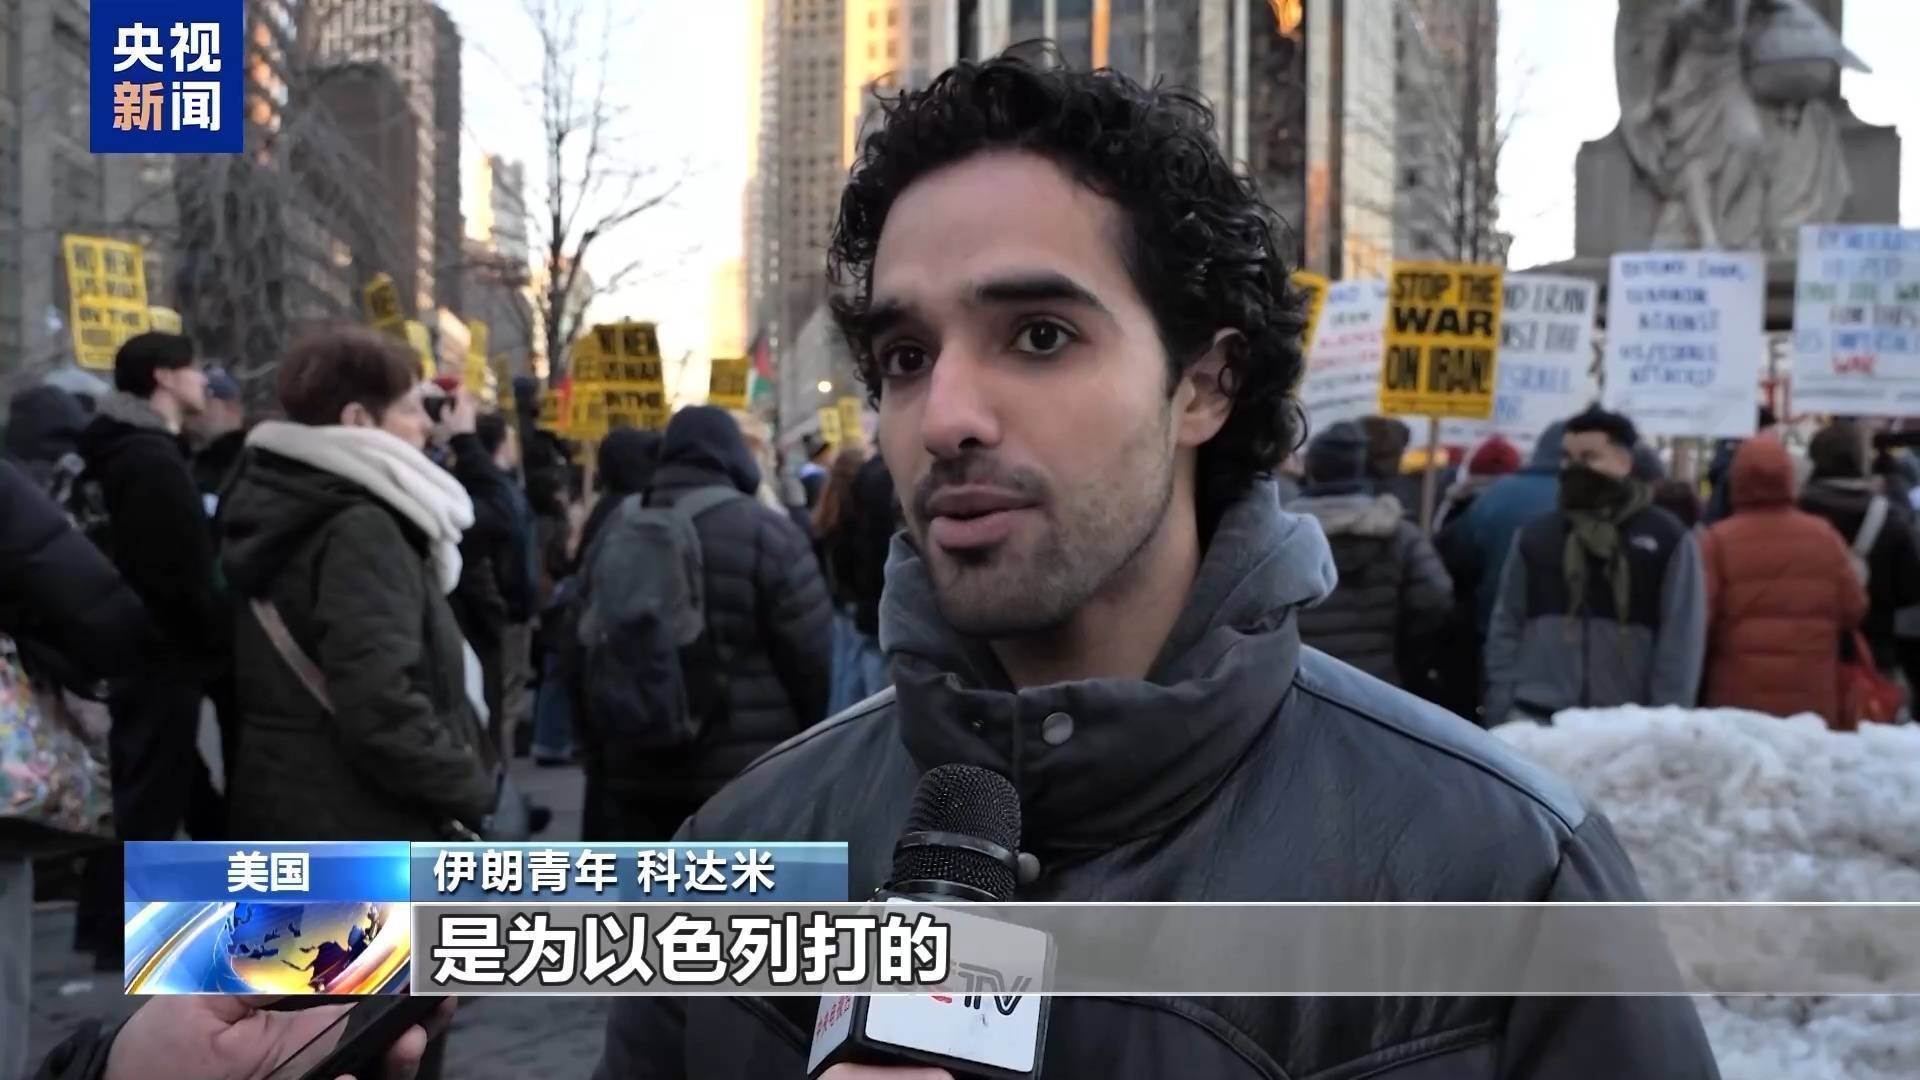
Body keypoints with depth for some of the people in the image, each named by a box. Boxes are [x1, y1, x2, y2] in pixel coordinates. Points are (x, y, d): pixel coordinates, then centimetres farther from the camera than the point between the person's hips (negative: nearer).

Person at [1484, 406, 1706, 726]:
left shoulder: (1668, 540, 3)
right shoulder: (1535, 536, 11)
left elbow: (1681, 645, 0)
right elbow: (1506, 629, 12)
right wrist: (1500, 716, 4)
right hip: (1533, 720, 2)